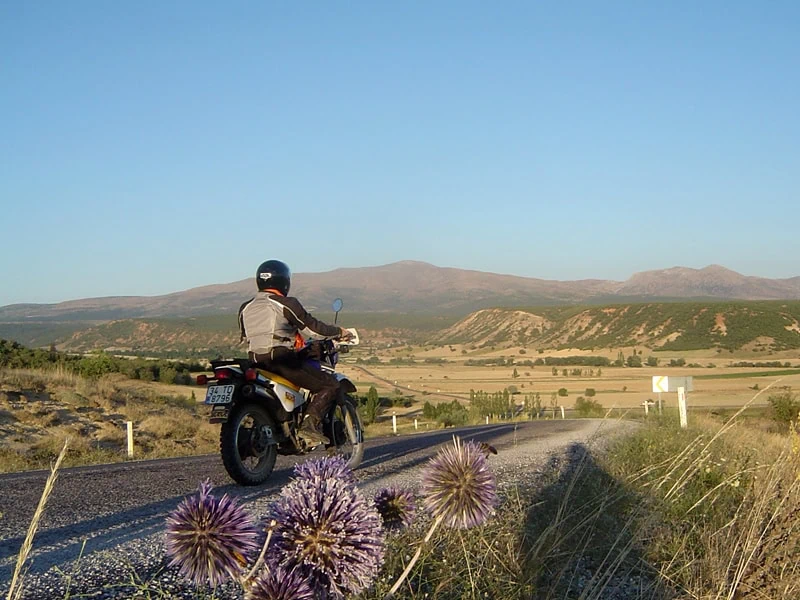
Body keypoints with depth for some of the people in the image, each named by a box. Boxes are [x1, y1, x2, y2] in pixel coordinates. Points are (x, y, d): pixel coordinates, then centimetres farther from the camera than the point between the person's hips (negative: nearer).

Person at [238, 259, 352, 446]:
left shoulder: (245, 308, 13)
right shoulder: (286, 304, -5)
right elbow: (312, 328, -3)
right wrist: (339, 332, 12)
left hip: (256, 363, 7)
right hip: (283, 361, -7)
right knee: (330, 385, 0)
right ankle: (310, 424, -18)